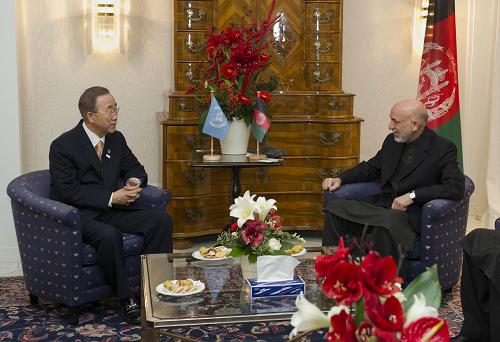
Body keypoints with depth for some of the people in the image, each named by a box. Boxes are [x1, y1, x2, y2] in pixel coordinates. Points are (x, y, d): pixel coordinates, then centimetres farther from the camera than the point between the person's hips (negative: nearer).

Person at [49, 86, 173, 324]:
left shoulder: (116, 139, 7)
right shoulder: (63, 146, -12)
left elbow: (135, 168, 19)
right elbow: (70, 191, -17)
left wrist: (135, 181, -7)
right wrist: (111, 197, -21)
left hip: (112, 209, 6)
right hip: (78, 214, -6)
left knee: (161, 219, -14)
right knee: (109, 235, -37)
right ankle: (126, 299, -19)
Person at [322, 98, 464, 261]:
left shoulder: (443, 148, -5)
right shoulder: (392, 140, 13)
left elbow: (456, 187, -17)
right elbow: (371, 167, 25)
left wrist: (412, 195, -21)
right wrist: (340, 179, 8)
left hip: (412, 214, -6)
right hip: (381, 207, 7)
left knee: (387, 221, -39)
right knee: (335, 206, -12)